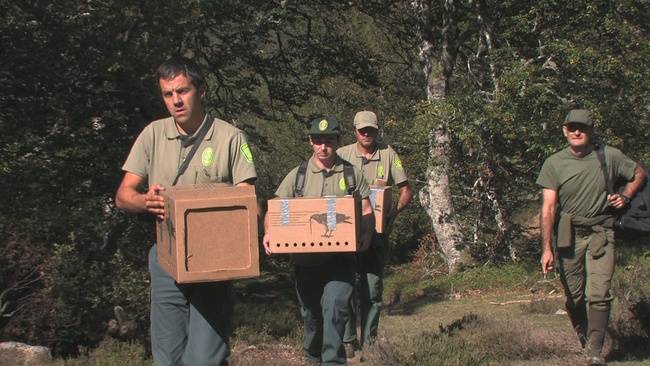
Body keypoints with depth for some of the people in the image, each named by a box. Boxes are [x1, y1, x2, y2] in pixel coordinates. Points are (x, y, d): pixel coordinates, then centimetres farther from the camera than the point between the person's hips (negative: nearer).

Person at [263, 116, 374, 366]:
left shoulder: (352, 174, 6)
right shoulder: (297, 175, 6)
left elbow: (367, 211, 8)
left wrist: (366, 233, -13)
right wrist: (269, 233, -16)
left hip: (340, 258, -2)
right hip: (305, 258, 2)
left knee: (334, 305, -19)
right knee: (310, 313, 12)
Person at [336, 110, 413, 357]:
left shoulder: (388, 155, 4)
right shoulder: (343, 155, 2)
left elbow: (405, 190, 7)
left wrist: (394, 212, -10)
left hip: (377, 232, 1)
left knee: (373, 288, 4)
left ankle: (369, 341, 13)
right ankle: (348, 340, 7)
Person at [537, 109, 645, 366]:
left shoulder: (609, 157, -1)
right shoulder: (554, 164, -3)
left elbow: (639, 174, 18)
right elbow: (548, 208, -7)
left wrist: (625, 197, 0)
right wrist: (547, 248, -15)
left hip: (600, 233, -1)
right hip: (568, 235, 1)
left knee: (599, 294, -12)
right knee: (574, 297, 8)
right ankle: (584, 341, 32)